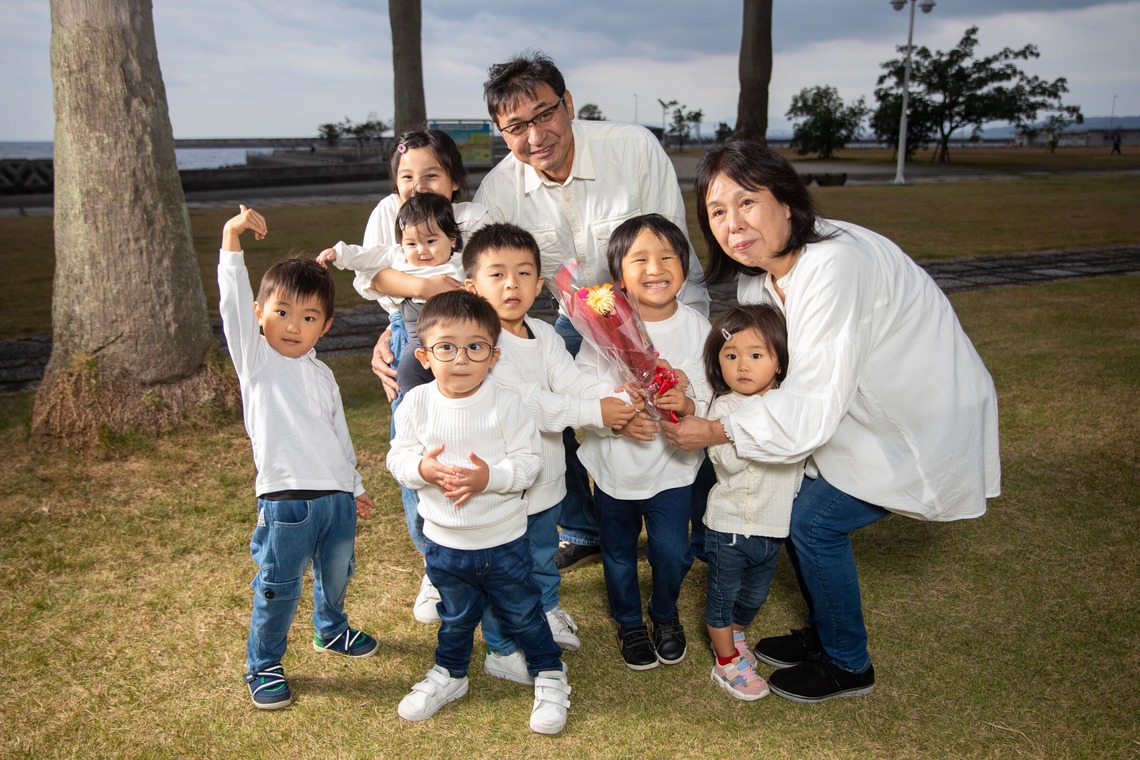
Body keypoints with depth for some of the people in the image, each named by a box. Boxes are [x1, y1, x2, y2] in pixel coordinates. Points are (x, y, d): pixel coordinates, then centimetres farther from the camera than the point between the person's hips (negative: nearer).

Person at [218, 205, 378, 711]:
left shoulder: (322, 374, 11)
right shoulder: (255, 359, -3)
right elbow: (233, 305, -18)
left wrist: (354, 486, 24)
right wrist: (232, 238, -28)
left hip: (337, 495, 5)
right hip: (286, 499, -5)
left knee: (336, 573, 20)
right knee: (278, 588, 3)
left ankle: (331, 630, 47)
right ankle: (262, 666, 23)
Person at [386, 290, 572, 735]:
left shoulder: (506, 403, -17)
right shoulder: (416, 404, -10)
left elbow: (530, 461, -16)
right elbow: (397, 457, -4)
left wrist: (490, 477, -31)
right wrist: (422, 468, -25)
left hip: (504, 540, -2)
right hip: (444, 542, 2)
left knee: (522, 614, 16)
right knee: (455, 617, 24)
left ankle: (549, 675, 39)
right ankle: (449, 674, 50)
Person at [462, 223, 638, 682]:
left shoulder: (545, 335, 1)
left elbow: (573, 381, -11)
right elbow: (528, 403, -30)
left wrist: (617, 402, -30)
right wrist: (594, 413, -33)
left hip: (546, 475, 7)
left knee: (543, 557, 29)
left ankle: (546, 612, 56)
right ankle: (502, 650, 32)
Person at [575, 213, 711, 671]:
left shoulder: (696, 327, -7)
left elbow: (713, 397, -7)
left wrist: (689, 404, -28)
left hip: (672, 465, 0)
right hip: (614, 464, 0)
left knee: (672, 552, 8)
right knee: (618, 552, 16)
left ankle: (665, 616, 40)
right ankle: (629, 624, 43)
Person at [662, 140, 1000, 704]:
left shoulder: (834, 266, -33)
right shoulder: (757, 274, -4)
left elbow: (815, 404, -33)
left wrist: (717, 431, -26)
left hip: (928, 422, -8)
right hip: (874, 411, 9)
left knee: (814, 520, -6)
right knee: (790, 496, 9)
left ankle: (848, 665, 17)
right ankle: (824, 633, 30)